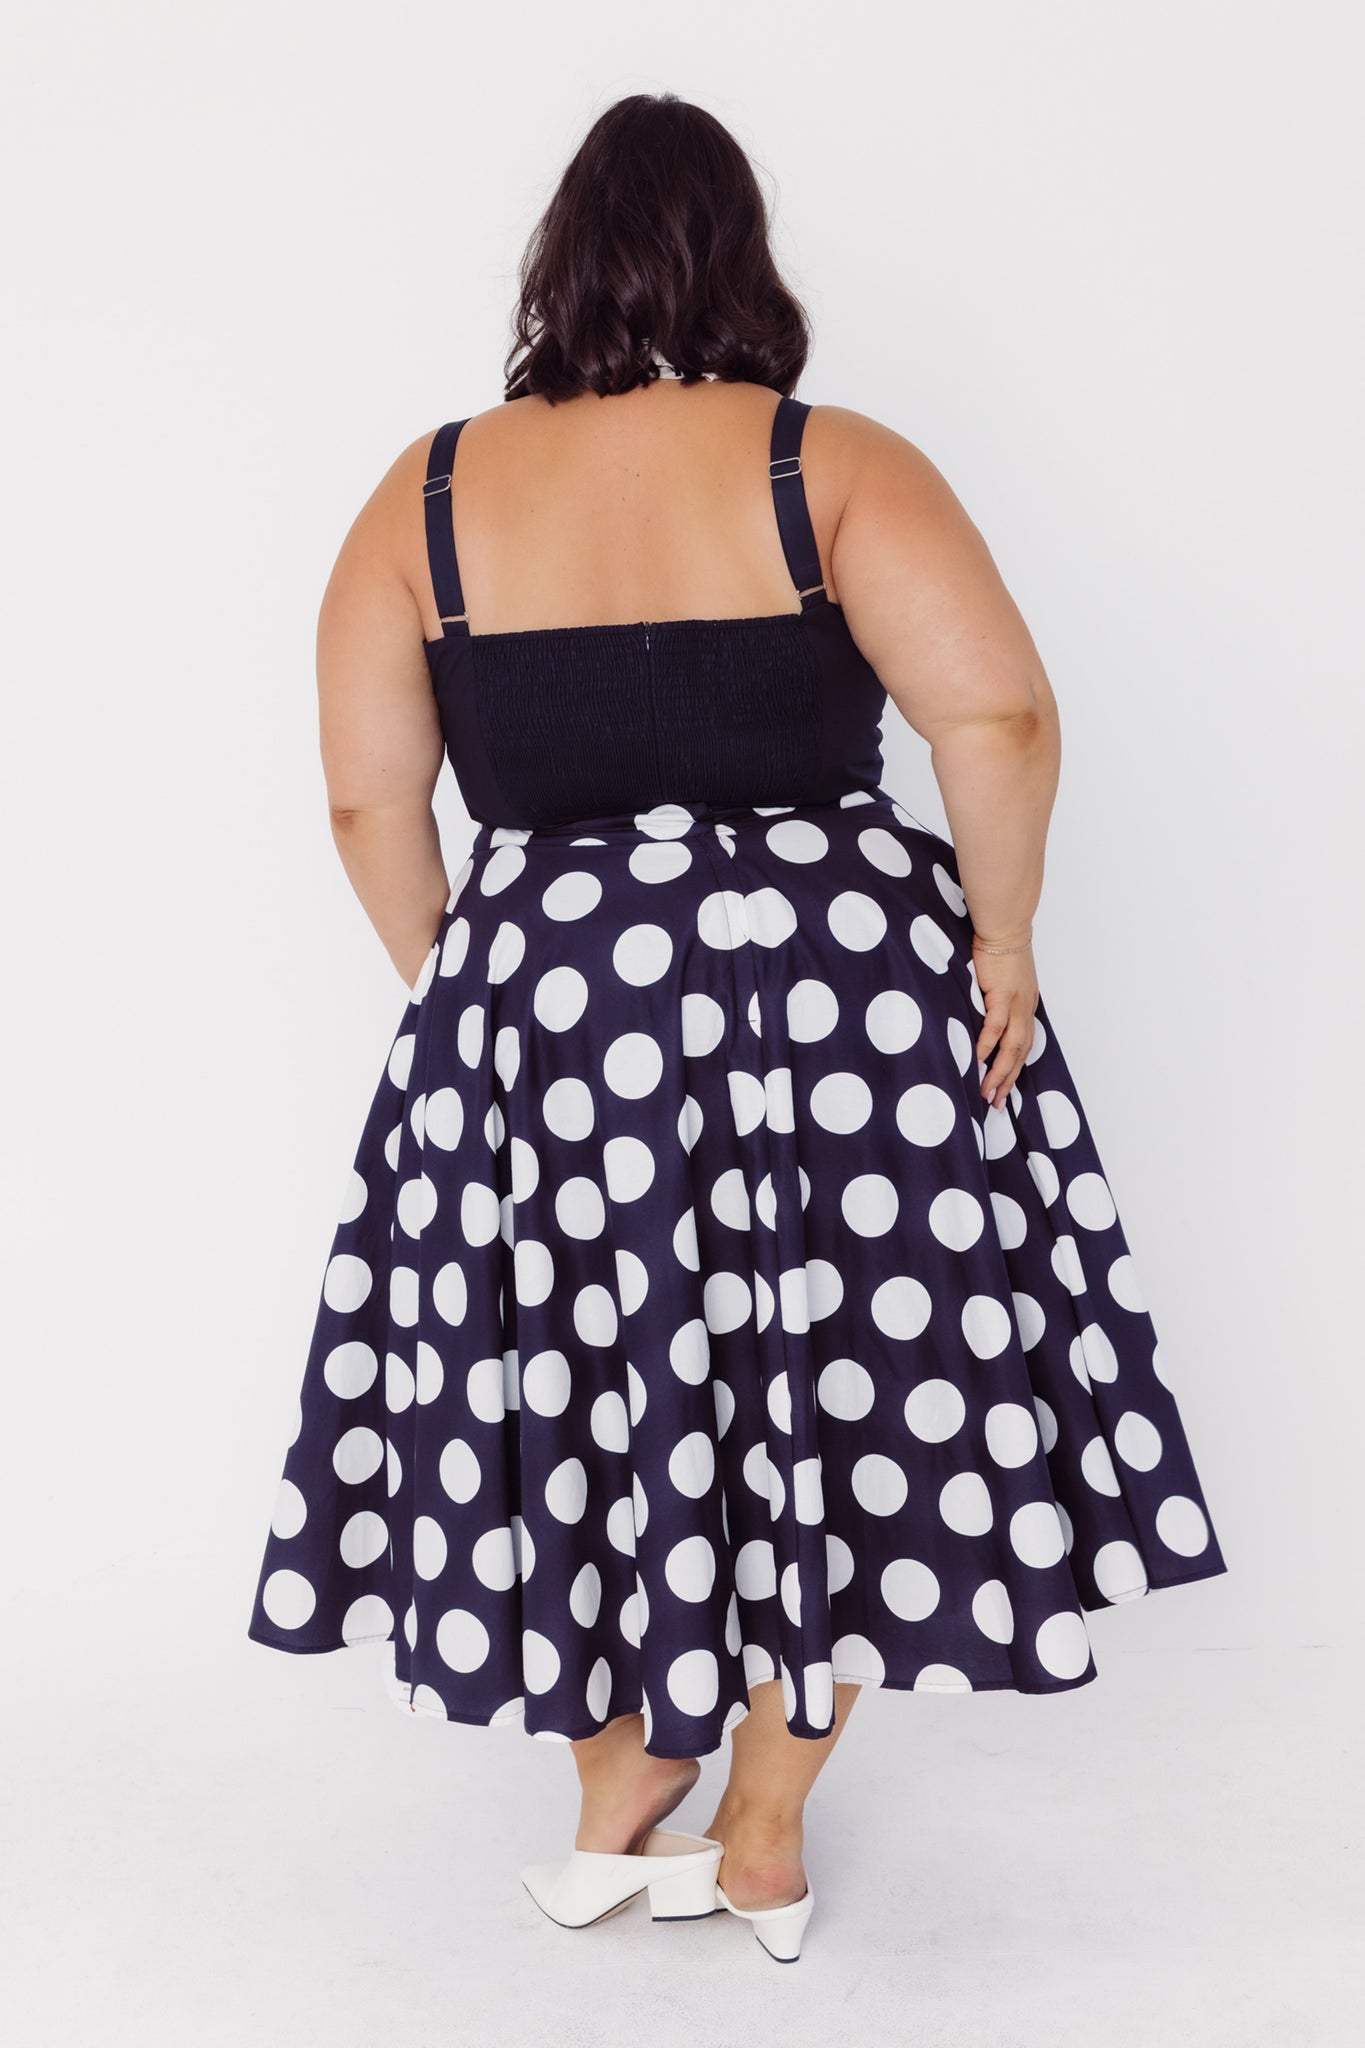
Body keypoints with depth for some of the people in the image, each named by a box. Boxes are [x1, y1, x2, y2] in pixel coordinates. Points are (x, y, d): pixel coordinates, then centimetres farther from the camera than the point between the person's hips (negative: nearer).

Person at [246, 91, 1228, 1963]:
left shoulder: (429, 496, 2)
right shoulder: (834, 464, -4)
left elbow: (368, 799, 2)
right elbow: (1000, 718, -15)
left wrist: (456, 982, 13)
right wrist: (1001, 929, -3)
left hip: (546, 1000, 2)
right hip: (838, 976, -1)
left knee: (587, 1396, 17)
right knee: (834, 1393, 14)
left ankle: (616, 1817, 33)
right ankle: (765, 1846, 29)